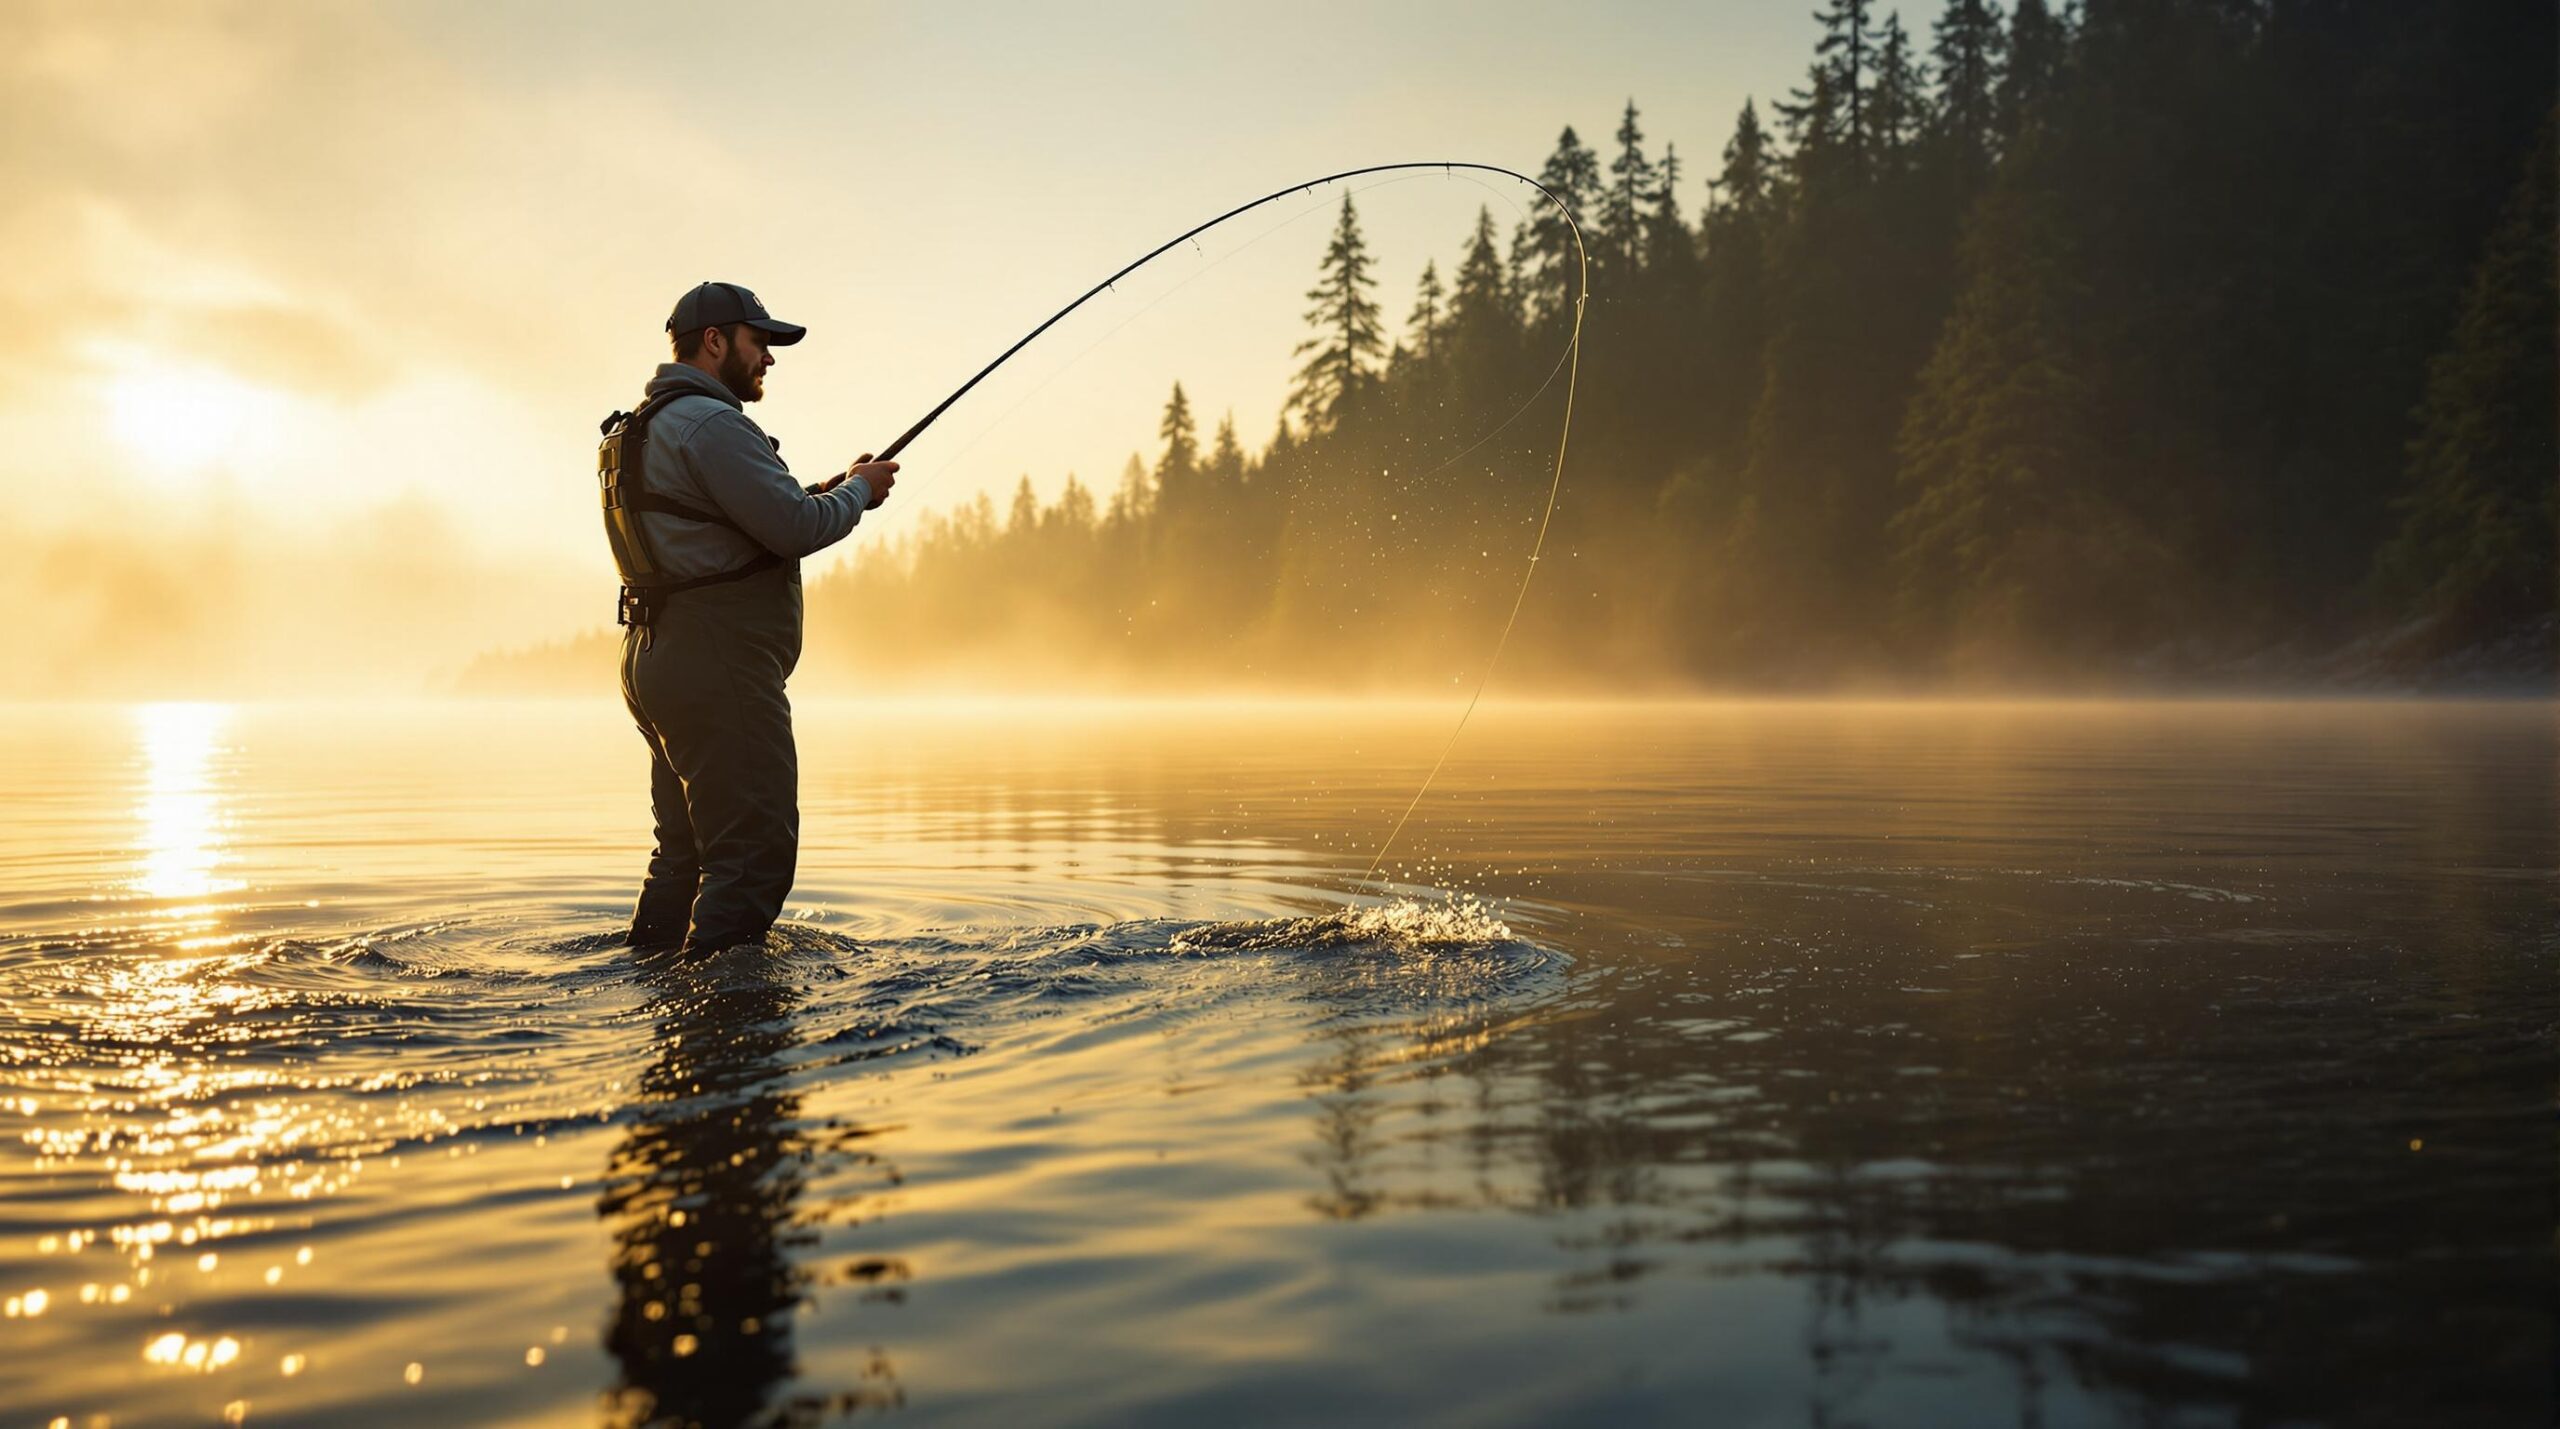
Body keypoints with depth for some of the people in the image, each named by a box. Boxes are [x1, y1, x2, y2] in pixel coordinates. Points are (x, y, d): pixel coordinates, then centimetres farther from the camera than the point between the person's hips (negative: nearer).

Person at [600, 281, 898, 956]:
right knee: (756, 851, -10)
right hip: (717, 666, -11)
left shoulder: (643, 426, 21)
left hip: (657, 659, 11)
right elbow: (795, 530, -19)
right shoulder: (709, 423, -13)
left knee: (686, 846, 18)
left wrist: (814, 495, 16)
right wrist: (858, 491, -1)